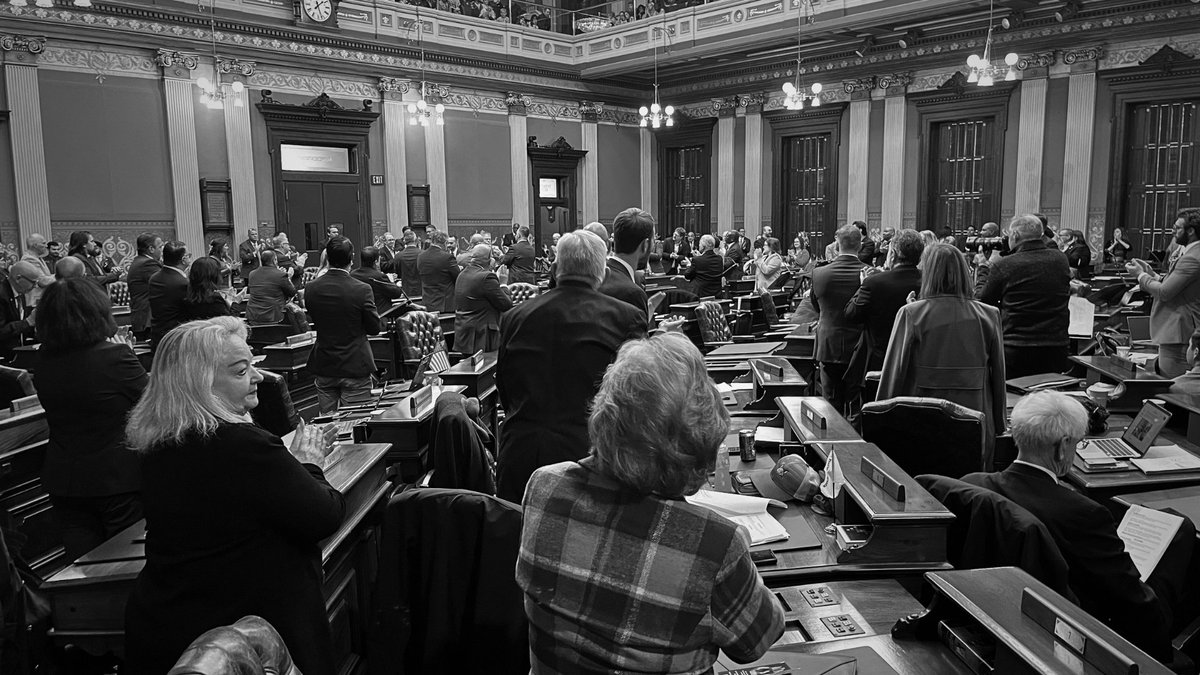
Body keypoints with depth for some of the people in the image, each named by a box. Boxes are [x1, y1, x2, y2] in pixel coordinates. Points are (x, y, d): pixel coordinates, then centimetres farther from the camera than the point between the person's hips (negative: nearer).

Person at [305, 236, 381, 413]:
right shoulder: (362, 290, -17)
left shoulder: (311, 288, -5)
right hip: (355, 367, -4)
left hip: (323, 368, 4)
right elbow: (374, 328, -8)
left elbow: (313, 319, 10)